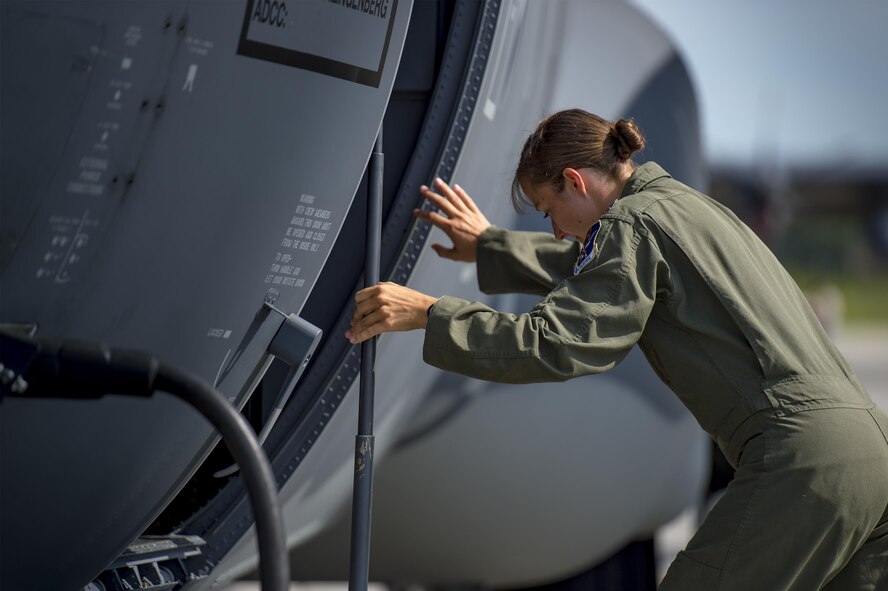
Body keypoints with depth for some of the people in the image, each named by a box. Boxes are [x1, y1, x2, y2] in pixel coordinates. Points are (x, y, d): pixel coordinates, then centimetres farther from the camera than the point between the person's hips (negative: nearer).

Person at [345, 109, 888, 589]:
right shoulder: (687, 205, 24)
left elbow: (557, 343, -14)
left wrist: (426, 313, -8)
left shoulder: (632, 223, -4)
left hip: (802, 460, -10)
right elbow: (594, 272, 42)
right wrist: (490, 248, 50)